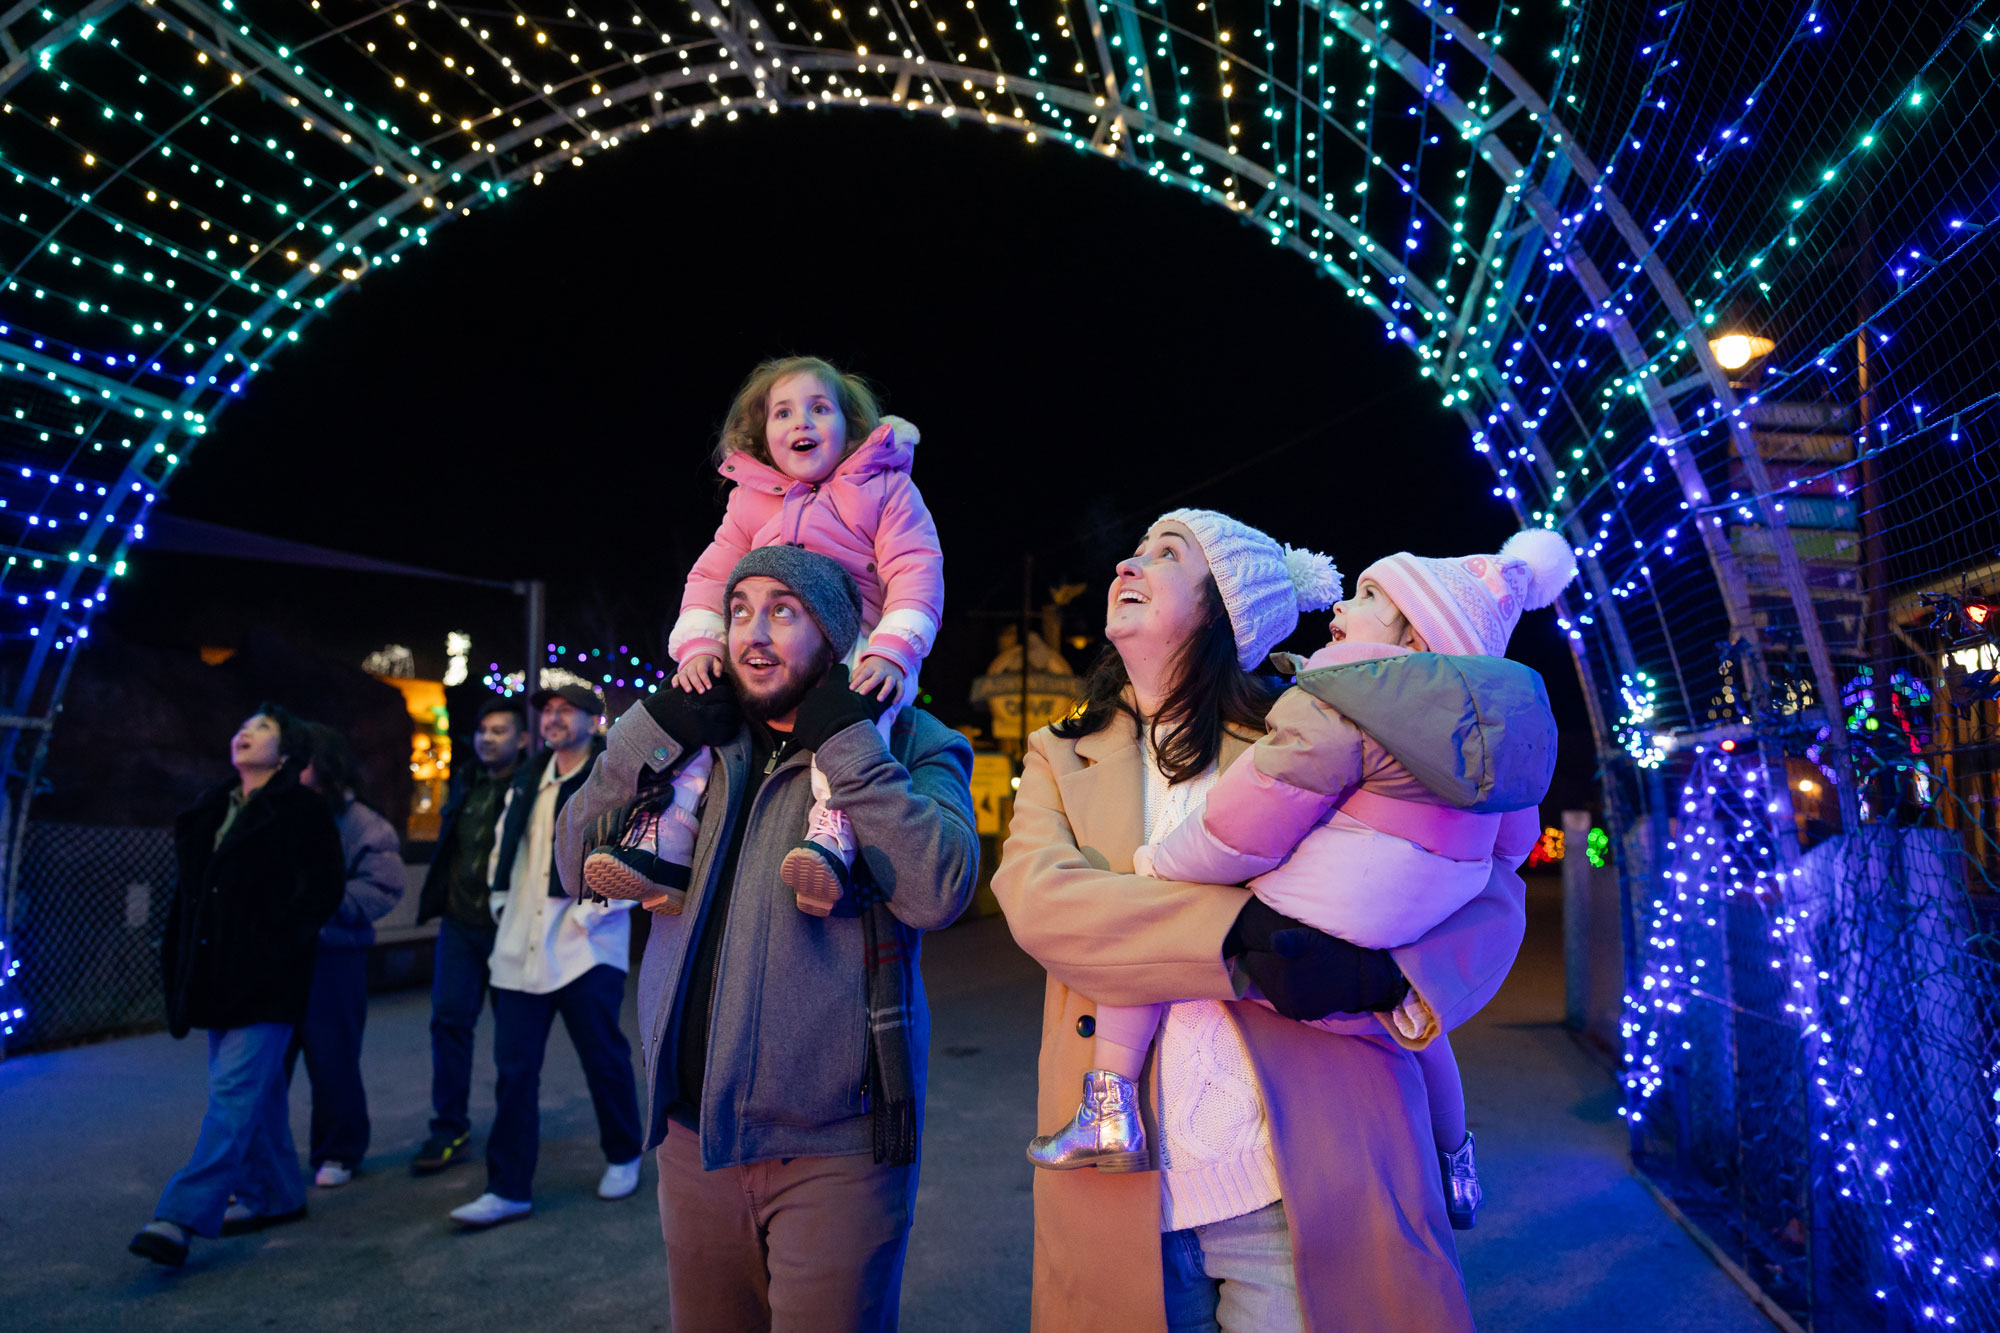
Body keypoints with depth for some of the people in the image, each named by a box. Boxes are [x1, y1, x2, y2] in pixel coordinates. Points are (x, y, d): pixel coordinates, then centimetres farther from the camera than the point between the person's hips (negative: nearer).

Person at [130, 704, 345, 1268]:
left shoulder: (303, 811, -5)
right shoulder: (211, 811, 16)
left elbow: (323, 888, -10)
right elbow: (188, 891, 19)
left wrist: (274, 947, -14)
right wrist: (179, 964, 12)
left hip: (265, 979, -7)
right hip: (217, 974, 7)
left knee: (235, 1089, -10)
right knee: (257, 1090, 13)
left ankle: (182, 1216, -11)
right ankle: (276, 1195, 24)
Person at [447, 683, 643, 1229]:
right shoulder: (527, 781, 14)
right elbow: (503, 846, 24)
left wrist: (590, 914, -16)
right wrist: (503, 905, 12)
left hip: (586, 951, -5)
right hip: (522, 949, 6)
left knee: (604, 1060, 8)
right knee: (515, 1067, 6)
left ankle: (623, 1157, 30)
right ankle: (509, 1189, 16)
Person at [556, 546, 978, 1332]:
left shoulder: (912, 743, -5)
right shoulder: (701, 742, 7)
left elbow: (938, 891, -22)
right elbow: (580, 865, 3)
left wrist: (846, 744, -21)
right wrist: (650, 735, -7)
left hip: (834, 1147, -4)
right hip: (693, 1130, 5)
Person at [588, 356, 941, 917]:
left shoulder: (885, 488, 6)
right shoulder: (750, 502, 18)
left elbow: (916, 572, -5)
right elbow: (710, 577, 12)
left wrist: (892, 651, -23)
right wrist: (699, 644, -9)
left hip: (856, 649, -5)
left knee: (856, 698, -38)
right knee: (695, 698, -18)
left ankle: (833, 832, -51)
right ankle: (664, 836, -17)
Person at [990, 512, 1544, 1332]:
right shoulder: (1061, 756, 9)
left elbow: (1486, 884, 1)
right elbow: (1034, 892, -10)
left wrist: (1390, 977, -21)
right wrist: (1239, 934, -23)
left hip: (1311, 1188, -1)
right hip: (1124, 1196, 2)